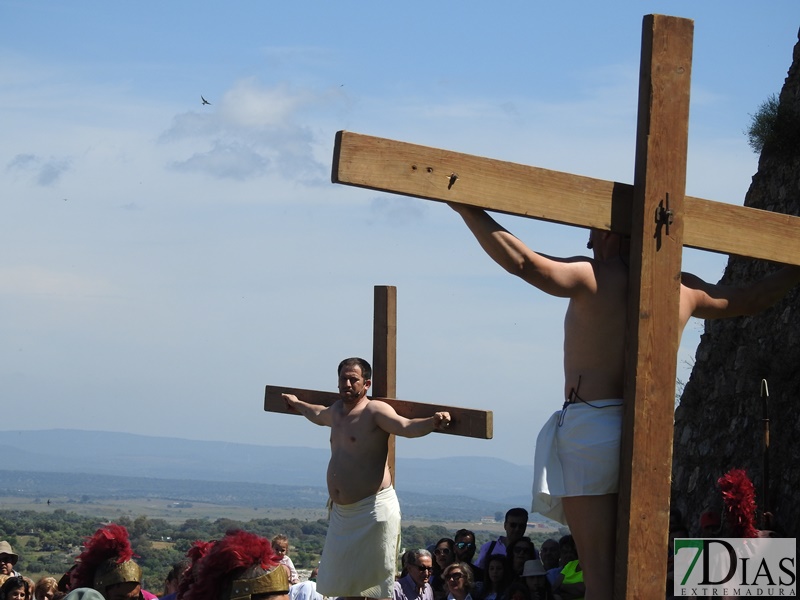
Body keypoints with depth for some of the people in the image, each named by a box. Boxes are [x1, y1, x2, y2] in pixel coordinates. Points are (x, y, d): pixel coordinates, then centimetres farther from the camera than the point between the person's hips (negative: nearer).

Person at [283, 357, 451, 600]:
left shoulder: (374, 411, -10)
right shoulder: (337, 410, 16)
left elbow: (407, 427, -28)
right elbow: (319, 415, 41)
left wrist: (432, 422, -47)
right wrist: (297, 404, 60)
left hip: (373, 510, -9)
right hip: (341, 511, 9)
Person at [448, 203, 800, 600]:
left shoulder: (594, 276, -6)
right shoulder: (683, 288, 11)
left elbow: (522, 262, -21)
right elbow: (750, 300, 26)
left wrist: (467, 209, -18)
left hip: (592, 424, -6)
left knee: (599, 568, -8)